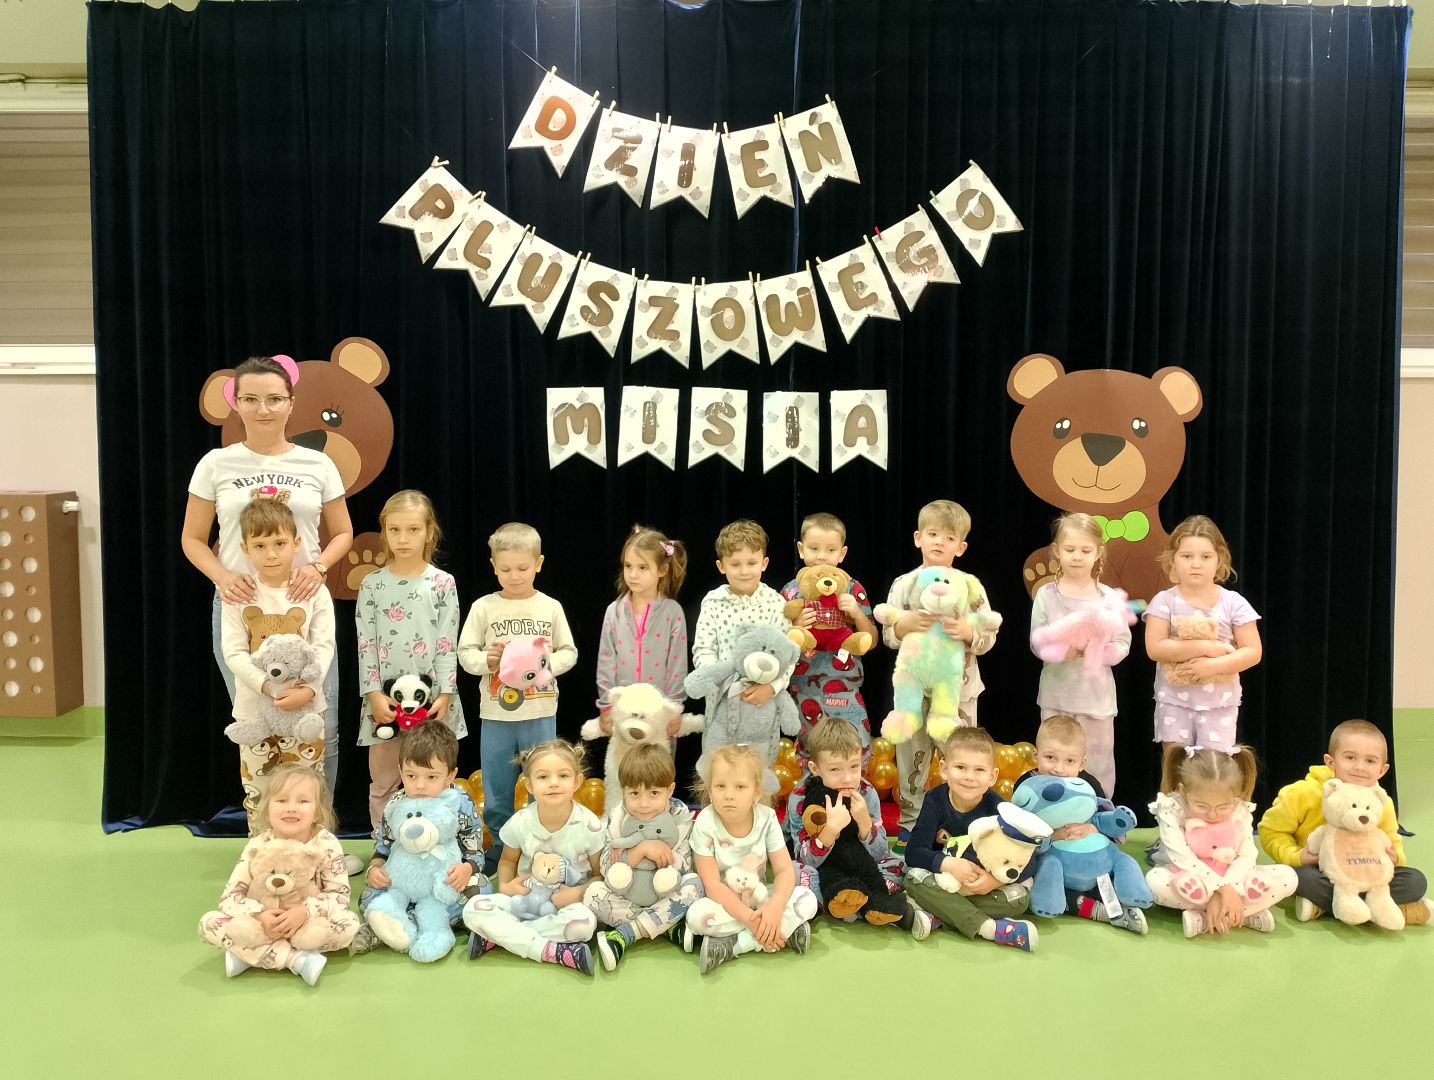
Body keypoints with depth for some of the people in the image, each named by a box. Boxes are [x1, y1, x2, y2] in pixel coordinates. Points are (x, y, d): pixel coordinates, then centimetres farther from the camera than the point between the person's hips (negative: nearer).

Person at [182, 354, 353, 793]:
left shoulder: (318, 464, 3)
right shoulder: (216, 465, 2)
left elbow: (342, 533, 11)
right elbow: (192, 538, 8)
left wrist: (318, 567, -10)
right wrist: (221, 576, -12)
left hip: (305, 605, 0)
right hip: (239, 606, 0)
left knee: (321, 729, -3)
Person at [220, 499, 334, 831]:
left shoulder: (314, 591, -4)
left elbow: (324, 646, -6)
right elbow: (234, 653, -8)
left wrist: (307, 689, -21)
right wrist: (269, 688, -21)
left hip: (306, 709, 0)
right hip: (254, 709, 1)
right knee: (258, 795, 10)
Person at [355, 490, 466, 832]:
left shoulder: (442, 583, 0)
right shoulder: (372, 584, 3)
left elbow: (448, 645, -2)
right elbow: (366, 644, 1)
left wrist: (445, 694, -9)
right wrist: (374, 693, -8)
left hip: (431, 697, -1)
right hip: (386, 698, 1)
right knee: (383, 784, 9)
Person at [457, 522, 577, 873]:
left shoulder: (550, 607, 1)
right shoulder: (483, 608, -1)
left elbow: (569, 652, 3)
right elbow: (465, 653, 0)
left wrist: (546, 663, -15)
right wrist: (488, 660, -19)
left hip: (540, 712, 0)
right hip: (496, 714, 1)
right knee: (496, 790, 11)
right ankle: (501, 849, 28)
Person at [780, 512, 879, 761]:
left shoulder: (853, 590, -1)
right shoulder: (791, 592, -1)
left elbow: (871, 642, 2)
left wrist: (857, 614, -15)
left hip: (845, 690, -1)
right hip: (804, 692, 1)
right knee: (809, 755, 14)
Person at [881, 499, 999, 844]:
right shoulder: (904, 585, -1)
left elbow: (989, 637, -2)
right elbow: (888, 636, -3)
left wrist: (968, 632, -23)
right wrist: (906, 624, -23)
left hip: (959, 689, 0)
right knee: (912, 757, 11)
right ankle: (910, 821, 25)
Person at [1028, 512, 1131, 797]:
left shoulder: (1109, 598, -2)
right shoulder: (1047, 595, -1)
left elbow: (1122, 646, -4)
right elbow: (1037, 643, -5)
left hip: (1097, 695, 0)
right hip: (1057, 695, 0)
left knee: (1098, 768, 8)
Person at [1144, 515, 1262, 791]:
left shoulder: (1233, 603, -3)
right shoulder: (1165, 602, -6)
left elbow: (1253, 652, -6)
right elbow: (1154, 648, -15)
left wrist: (1212, 665, -19)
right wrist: (1204, 647, -20)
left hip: (1220, 702, 0)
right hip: (1174, 700, 0)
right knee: (1174, 769, 8)